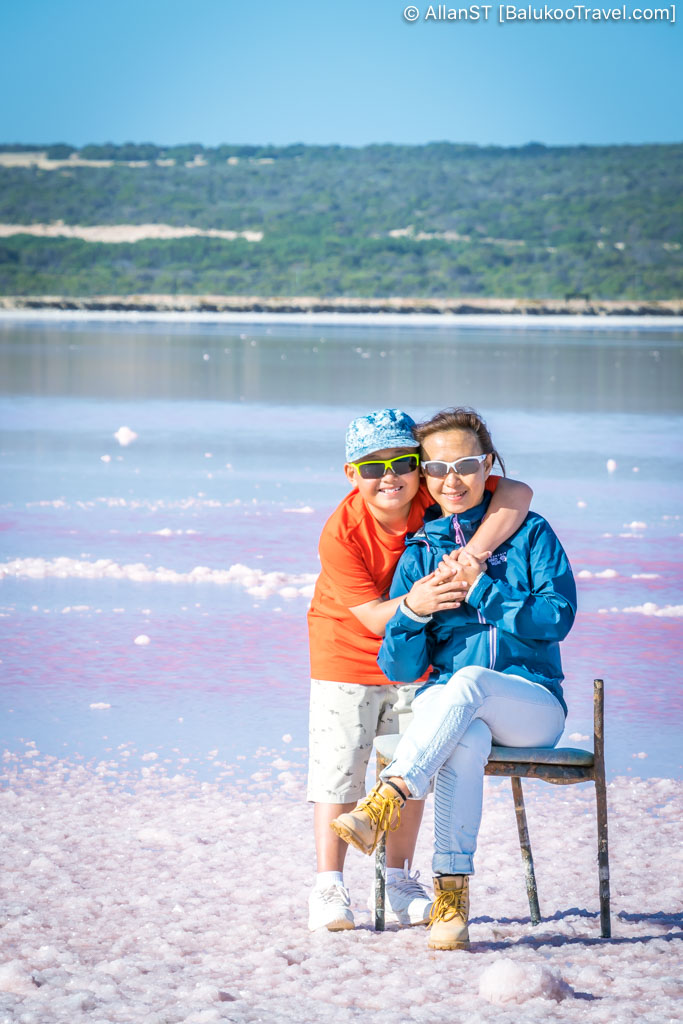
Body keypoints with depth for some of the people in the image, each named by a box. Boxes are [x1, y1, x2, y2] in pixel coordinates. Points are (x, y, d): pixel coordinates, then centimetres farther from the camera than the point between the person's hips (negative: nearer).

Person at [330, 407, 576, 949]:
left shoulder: (531, 534, 7)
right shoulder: (420, 553, 10)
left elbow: (558, 616, -7)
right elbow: (400, 667, 4)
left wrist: (482, 587, -13)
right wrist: (413, 611, -16)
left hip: (532, 704, -1)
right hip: (445, 702, 1)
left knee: (469, 681, -38)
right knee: (466, 740, -38)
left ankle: (384, 804, -48)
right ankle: (451, 895, -43)